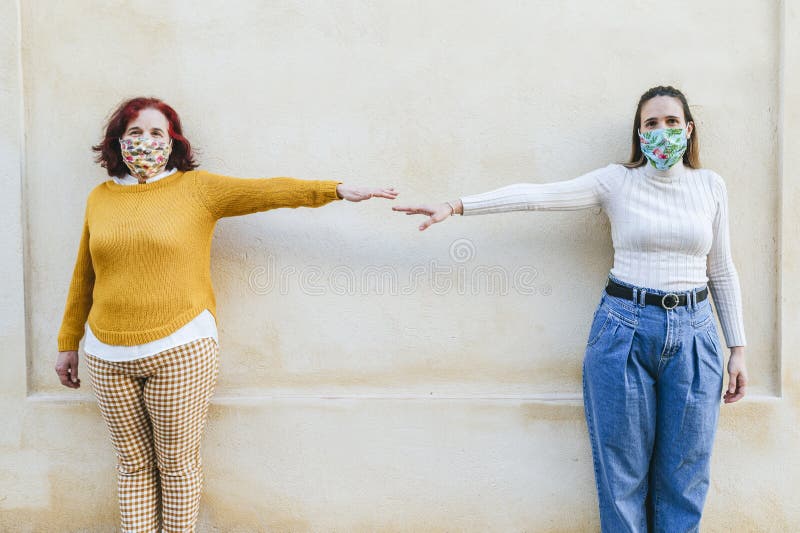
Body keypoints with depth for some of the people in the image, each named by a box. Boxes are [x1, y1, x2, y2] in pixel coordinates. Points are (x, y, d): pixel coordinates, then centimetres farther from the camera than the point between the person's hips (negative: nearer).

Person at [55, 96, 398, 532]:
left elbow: (267, 190, -10)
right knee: (133, 464, 12)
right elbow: (83, 277, 16)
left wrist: (335, 190, -20)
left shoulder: (196, 188, 0)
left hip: (180, 349, -3)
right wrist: (68, 342, 20)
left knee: (177, 463, 7)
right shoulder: (100, 198, 10)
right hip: (109, 354, 3)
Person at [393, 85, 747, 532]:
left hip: (693, 335, 2)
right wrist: (455, 206, -18)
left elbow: (722, 271, 12)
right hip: (624, 331, -2)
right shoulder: (617, 181, 0)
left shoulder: (711, 186, 8)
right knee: (623, 475, 6)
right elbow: (538, 195, -10)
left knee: (683, 478, 9)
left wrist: (738, 348, 9)